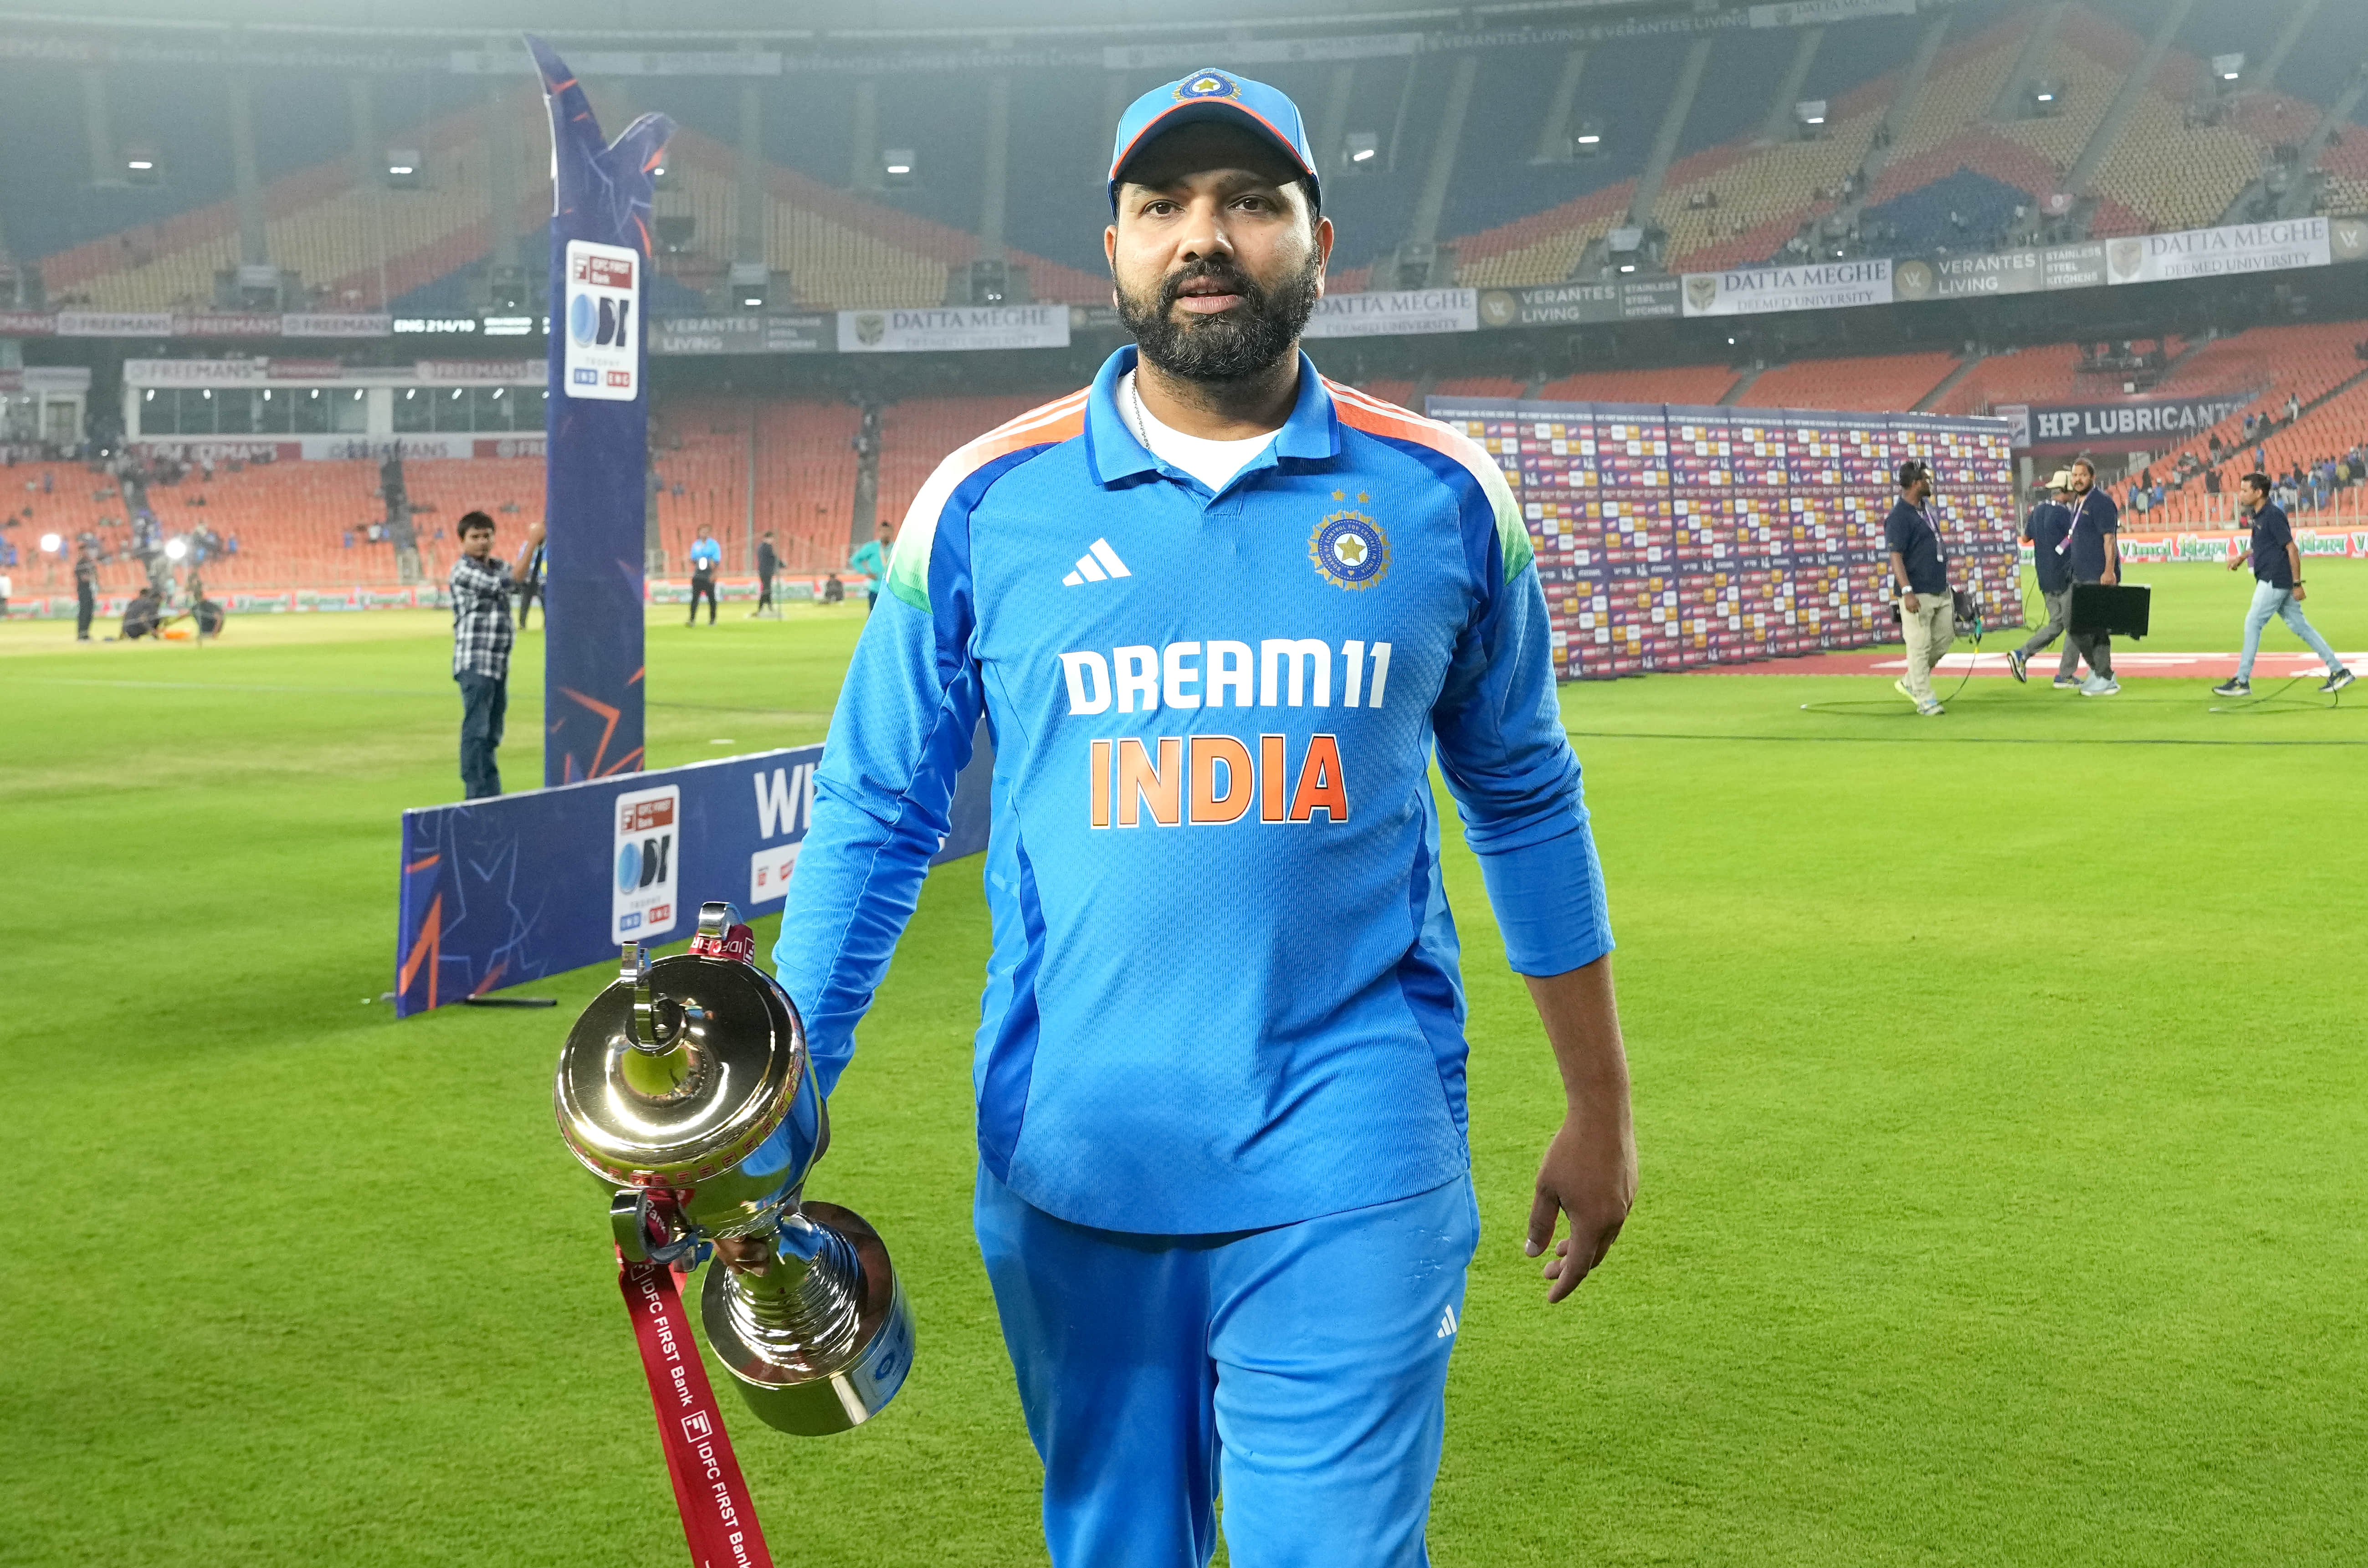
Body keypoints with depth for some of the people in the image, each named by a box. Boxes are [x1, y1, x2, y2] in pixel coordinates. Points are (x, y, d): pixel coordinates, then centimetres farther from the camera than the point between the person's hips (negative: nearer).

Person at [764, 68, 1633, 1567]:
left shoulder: (1443, 495, 2)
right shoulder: (985, 502, 0)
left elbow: (1528, 806, 10)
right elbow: (874, 816, 4)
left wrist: (1602, 1108, 12)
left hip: (1348, 1173, -1)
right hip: (1069, 1163, 1)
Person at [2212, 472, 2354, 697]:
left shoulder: (2273, 516, -16)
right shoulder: (2259, 515, 13)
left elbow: (2292, 548, -18)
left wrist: (2297, 584, -20)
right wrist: (2242, 557, 18)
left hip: (2276, 581, -10)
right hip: (2272, 581, 10)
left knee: (2253, 623, -7)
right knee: (2299, 625, 11)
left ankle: (2242, 681, -3)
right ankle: (2338, 671, 13)